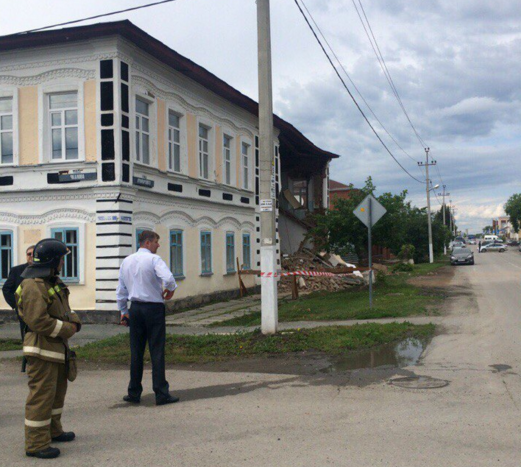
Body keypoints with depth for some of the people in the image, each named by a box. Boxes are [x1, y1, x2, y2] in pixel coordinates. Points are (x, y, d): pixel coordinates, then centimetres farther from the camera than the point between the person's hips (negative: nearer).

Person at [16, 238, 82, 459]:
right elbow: (38, 320, -26)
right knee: (42, 394, -7)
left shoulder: (54, 282, 13)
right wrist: (67, 329, -17)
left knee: (58, 390, 21)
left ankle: (53, 431, 36)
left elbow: (64, 309, 20)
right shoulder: (33, 286, -20)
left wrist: (73, 320, -2)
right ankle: (36, 444, 1)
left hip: (56, 346, 10)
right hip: (41, 349, -10)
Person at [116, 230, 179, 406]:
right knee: (157, 352, -1)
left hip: (135, 308, 6)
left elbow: (121, 290, 15)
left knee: (136, 352, 11)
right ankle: (161, 394, 1)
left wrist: (123, 311, 22)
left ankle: (134, 393, 17)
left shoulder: (126, 261, 11)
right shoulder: (154, 259, -10)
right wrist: (171, 289, -5)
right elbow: (168, 278, -26)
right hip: (154, 308, -5)